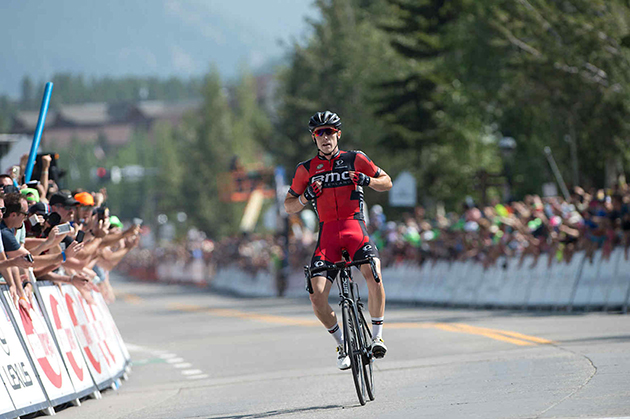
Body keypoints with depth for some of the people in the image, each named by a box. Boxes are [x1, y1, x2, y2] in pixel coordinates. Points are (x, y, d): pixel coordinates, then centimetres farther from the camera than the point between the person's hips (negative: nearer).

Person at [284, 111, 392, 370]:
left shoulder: (355, 159, 8)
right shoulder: (306, 169, 11)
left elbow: (387, 183, 15)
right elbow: (288, 206, 16)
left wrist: (367, 180, -7)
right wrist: (306, 197, -6)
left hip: (355, 229, -1)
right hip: (327, 234, 1)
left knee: (373, 275, -30)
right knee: (317, 296, -15)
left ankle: (377, 336, -14)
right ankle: (342, 345, 9)